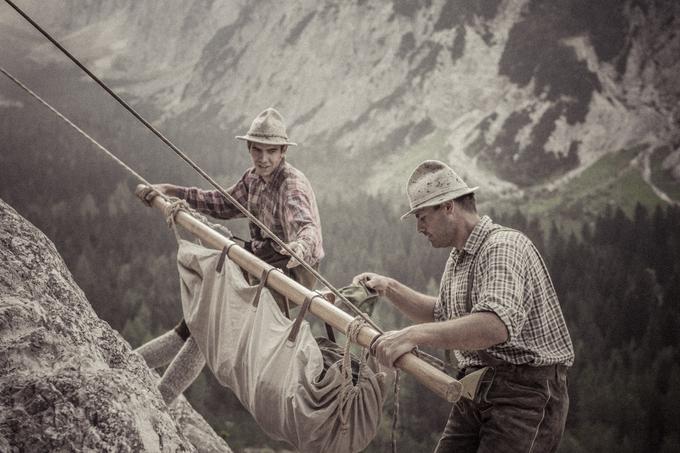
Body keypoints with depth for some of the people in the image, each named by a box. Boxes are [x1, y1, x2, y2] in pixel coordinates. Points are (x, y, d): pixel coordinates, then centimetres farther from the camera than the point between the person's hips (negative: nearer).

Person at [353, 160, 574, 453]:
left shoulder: (503, 247, -18)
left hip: (525, 392, -9)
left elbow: (497, 325, -34)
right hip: (475, 393, 9)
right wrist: (389, 288, 17)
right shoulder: (457, 258, 15)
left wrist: (414, 335, -38)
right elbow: (440, 315, 30)